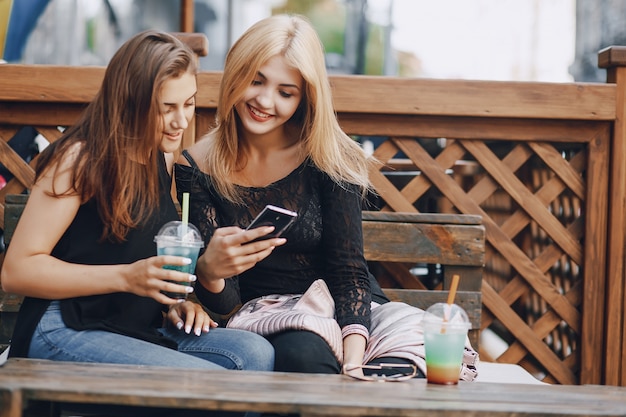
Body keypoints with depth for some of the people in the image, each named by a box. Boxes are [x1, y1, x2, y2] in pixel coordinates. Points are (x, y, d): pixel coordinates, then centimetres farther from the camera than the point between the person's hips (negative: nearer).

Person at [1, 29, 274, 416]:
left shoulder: (163, 157, 14)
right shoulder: (80, 159, -10)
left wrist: (176, 299, 4)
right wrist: (126, 278, -23)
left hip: (141, 329, 8)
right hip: (66, 330, -8)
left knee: (256, 352, -19)